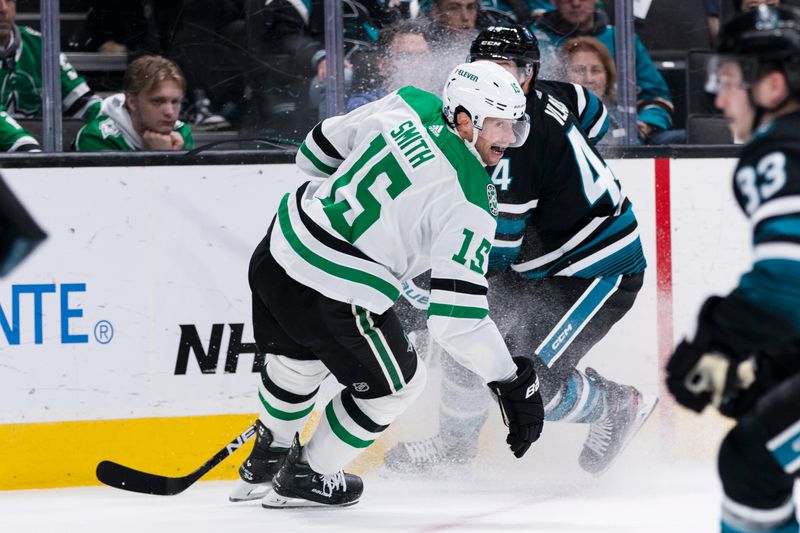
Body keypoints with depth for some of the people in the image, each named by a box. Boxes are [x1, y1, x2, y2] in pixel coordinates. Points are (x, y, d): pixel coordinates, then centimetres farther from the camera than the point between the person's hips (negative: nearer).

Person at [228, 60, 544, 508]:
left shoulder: (408, 105, -1)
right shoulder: (468, 201, -19)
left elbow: (318, 150, 15)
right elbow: (458, 316, -21)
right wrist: (514, 383, -12)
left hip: (279, 249, 7)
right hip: (333, 299, -7)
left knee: (299, 356, 35)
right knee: (396, 384, 19)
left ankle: (267, 458, 59)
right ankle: (305, 478, 33)